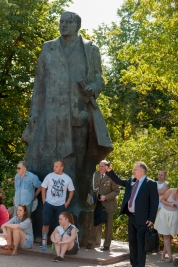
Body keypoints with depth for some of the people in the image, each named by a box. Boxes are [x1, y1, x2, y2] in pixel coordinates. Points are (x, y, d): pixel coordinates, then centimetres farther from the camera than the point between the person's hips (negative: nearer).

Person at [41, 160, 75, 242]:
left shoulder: (67, 179, -1)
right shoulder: (49, 176, -3)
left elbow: (71, 190, 8)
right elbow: (43, 188, 4)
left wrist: (67, 202, 2)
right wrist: (44, 200, -3)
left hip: (61, 205, 1)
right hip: (49, 204, -1)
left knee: (58, 225, 5)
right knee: (46, 223, -1)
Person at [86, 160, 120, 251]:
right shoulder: (95, 174, 1)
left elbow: (116, 191, -12)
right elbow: (92, 187, 12)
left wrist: (106, 197, -21)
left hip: (108, 204, -4)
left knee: (108, 225, 7)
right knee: (94, 223, 6)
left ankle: (106, 245, 16)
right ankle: (91, 242, 15)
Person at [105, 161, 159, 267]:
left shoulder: (151, 183, -11)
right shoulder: (132, 180, 10)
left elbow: (154, 202, -13)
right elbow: (119, 181, 21)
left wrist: (151, 218, -17)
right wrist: (110, 171, 7)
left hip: (142, 219, -7)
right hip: (131, 217, 7)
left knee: (140, 243, -2)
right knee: (132, 242, 15)